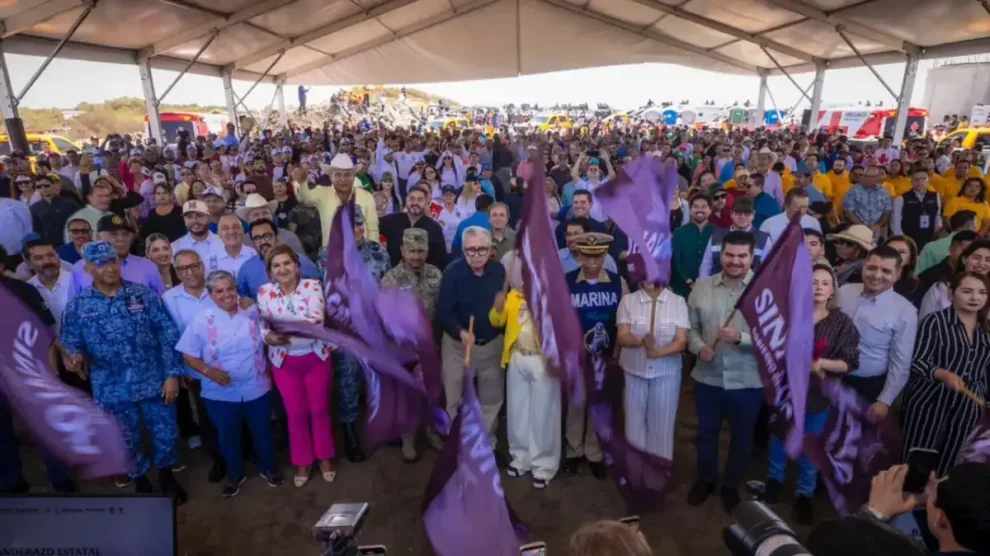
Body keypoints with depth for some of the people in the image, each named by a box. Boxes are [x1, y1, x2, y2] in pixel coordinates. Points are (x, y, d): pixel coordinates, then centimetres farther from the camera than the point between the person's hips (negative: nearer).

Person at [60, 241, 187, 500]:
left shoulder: (144, 294, -5)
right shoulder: (77, 306, -3)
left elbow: (169, 335, -5)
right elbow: (71, 345, 1)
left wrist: (172, 374, -9)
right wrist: (73, 357, -24)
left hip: (154, 382, 0)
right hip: (112, 390, 1)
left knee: (166, 434, 11)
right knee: (127, 442, 16)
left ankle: (166, 475, 39)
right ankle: (140, 481, 42)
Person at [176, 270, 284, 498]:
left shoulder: (253, 313, -3)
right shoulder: (201, 320, -7)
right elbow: (188, 356, -6)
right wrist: (208, 371, -21)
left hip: (257, 388, 1)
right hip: (221, 393, -1)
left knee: (262, 432, 16)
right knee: (228, 437, 17)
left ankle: (268, 469, 40)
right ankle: (235, 475, 41)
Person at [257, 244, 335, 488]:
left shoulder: (312, 286, -10)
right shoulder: (264, 292, -3)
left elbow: (317, 317, -23)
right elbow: (263, 326, -6)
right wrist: (270, 337, -28)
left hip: (316, 356, -1)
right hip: (284, 361, 1)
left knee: (320, 409, 12)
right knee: (296, 413, 12)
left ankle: (325, 458, 31)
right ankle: (302, 463, 30)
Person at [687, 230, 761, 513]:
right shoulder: (701, 287, -1)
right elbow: (691, 326, 4)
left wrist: (741, 338, -28)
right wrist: (699, 347, -14)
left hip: (747, 382, -2)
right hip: (707, 378, 2)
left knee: (741, 438, 19)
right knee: (706, 433, 21)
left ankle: (731, 486, 44)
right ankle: (705, 479, 45)